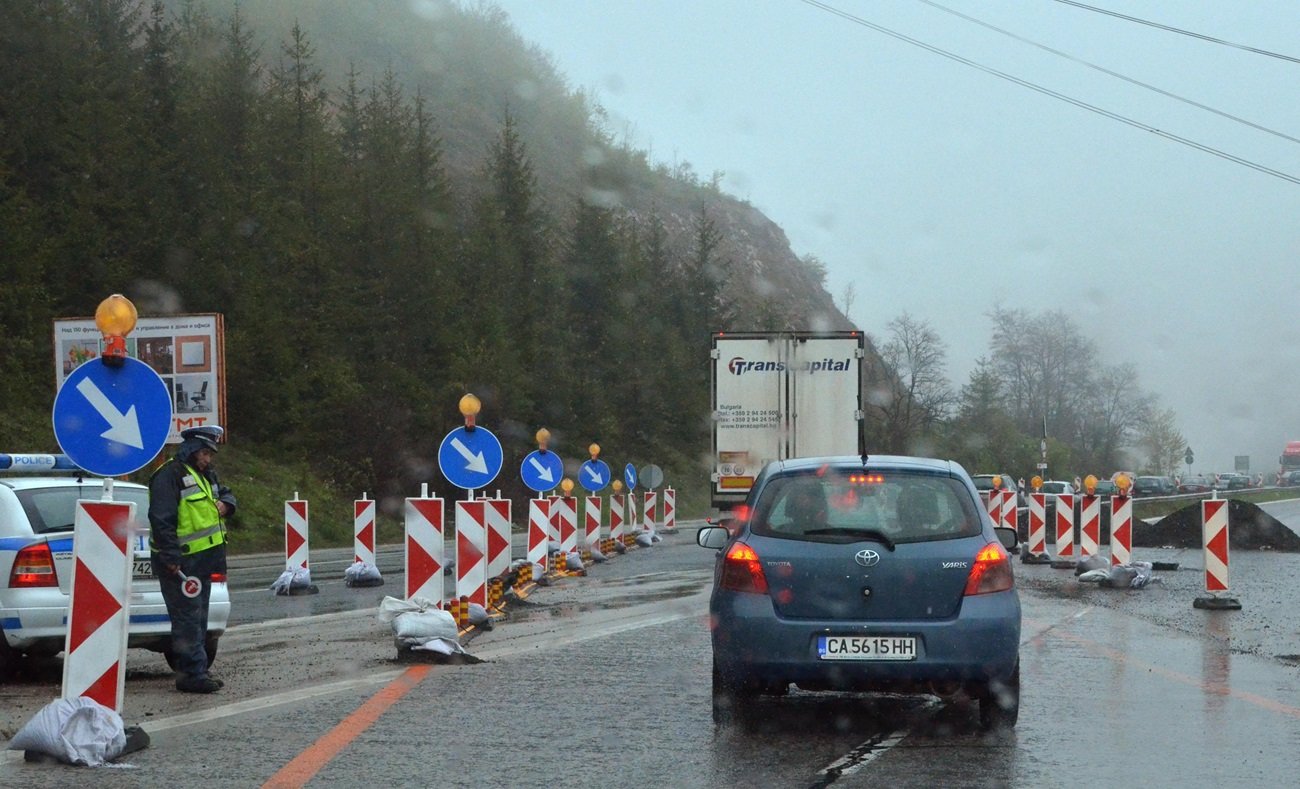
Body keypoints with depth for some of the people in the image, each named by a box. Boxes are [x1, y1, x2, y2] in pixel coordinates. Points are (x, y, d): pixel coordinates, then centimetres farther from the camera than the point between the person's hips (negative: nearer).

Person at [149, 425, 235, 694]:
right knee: (188, 618, -10)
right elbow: (161, 520, -19)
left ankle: (189, 671, 20)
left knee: (197, 619, 13)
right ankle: (192, 674, -8)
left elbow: (225, 493, 33)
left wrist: (224, 504, 7)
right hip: (180, 562, -10)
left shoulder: (205, 475, 17)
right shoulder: (170, 475, -13)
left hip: (203, 559, 10)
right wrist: (171, 557, -24)